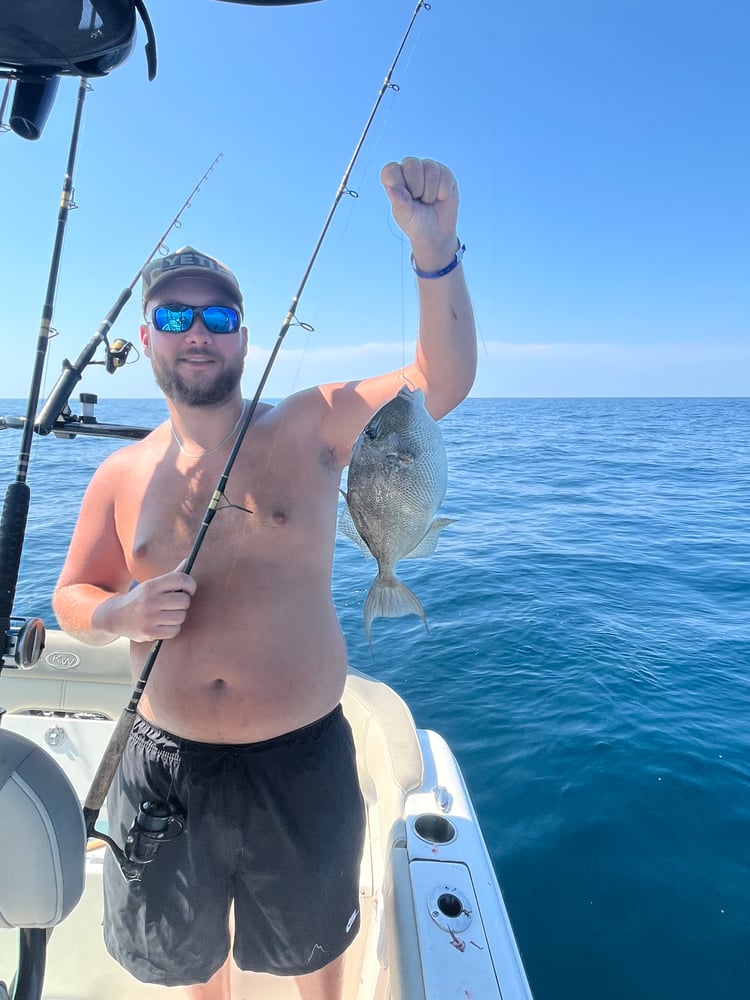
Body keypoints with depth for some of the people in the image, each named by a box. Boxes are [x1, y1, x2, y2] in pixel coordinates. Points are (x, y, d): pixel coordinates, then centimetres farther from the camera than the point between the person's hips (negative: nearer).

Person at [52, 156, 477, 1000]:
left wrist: (434, 249, -33)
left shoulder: (309, 428, -9)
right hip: (165, 764, 3)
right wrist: (123, 613, -16)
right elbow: (72, 597, 7)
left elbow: (441, 380, -19)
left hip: (300, 761, -2)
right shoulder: (121, 476, -1)